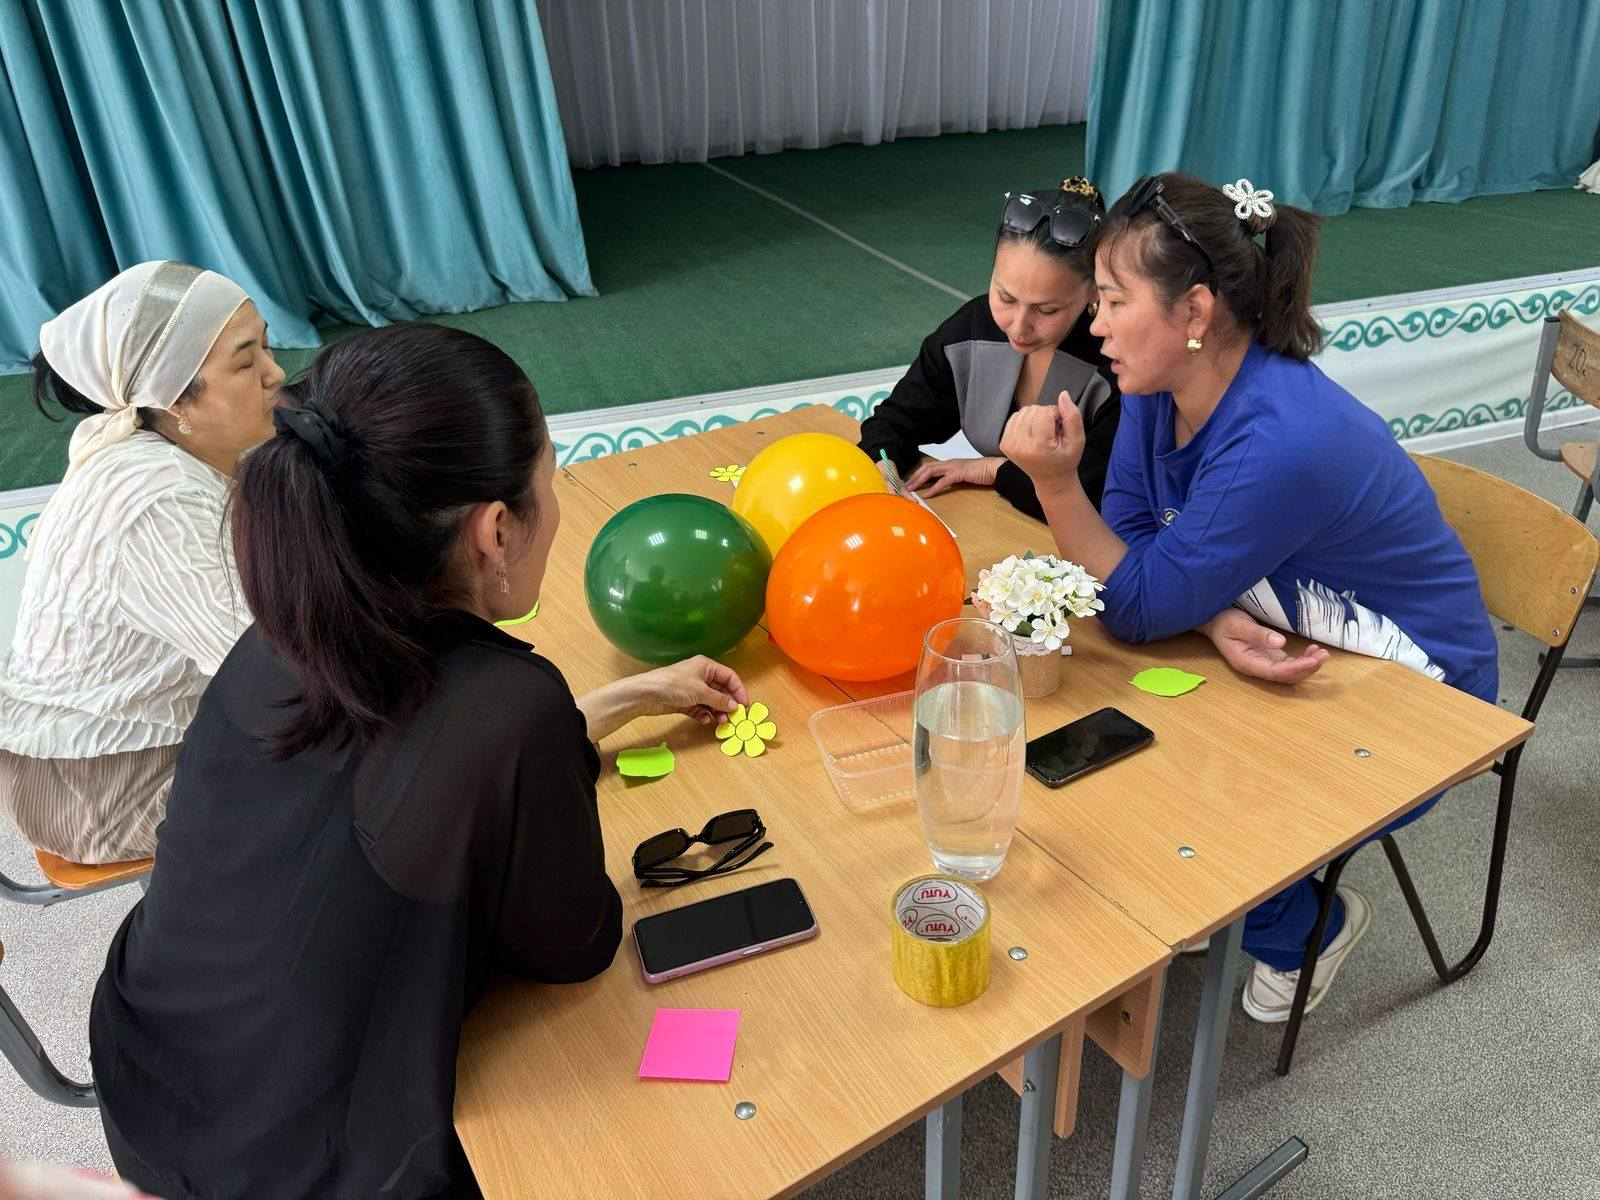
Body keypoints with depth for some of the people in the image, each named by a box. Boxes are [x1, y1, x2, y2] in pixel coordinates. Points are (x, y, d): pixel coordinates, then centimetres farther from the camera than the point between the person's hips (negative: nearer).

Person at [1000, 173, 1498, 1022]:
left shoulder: (1279, 443, -35)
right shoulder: (1160, 387, -10)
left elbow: (1139, 610, -29)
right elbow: (1128, 542, -10)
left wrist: (1055, 481, -38)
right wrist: (1218, 619, -28)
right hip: (1279, 650, 8)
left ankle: (1308, 927, 19)